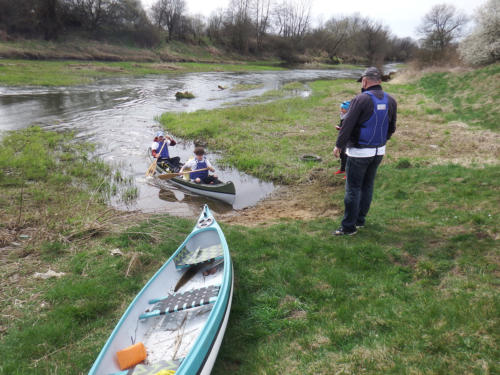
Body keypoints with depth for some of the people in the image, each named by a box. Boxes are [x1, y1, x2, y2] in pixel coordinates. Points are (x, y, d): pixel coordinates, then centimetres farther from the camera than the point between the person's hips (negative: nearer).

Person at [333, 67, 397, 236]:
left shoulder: (361, 99, -15)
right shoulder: (391, 101, 7)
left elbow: (347, 125, -14)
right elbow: (392, 128, 14)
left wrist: (339, 145, -4)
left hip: (359, 152, -7)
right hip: (379, 151, 7)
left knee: (353, 188, -1)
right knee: (368, 185, 17)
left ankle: (349, 226, 5)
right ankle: (360, 220, 27)